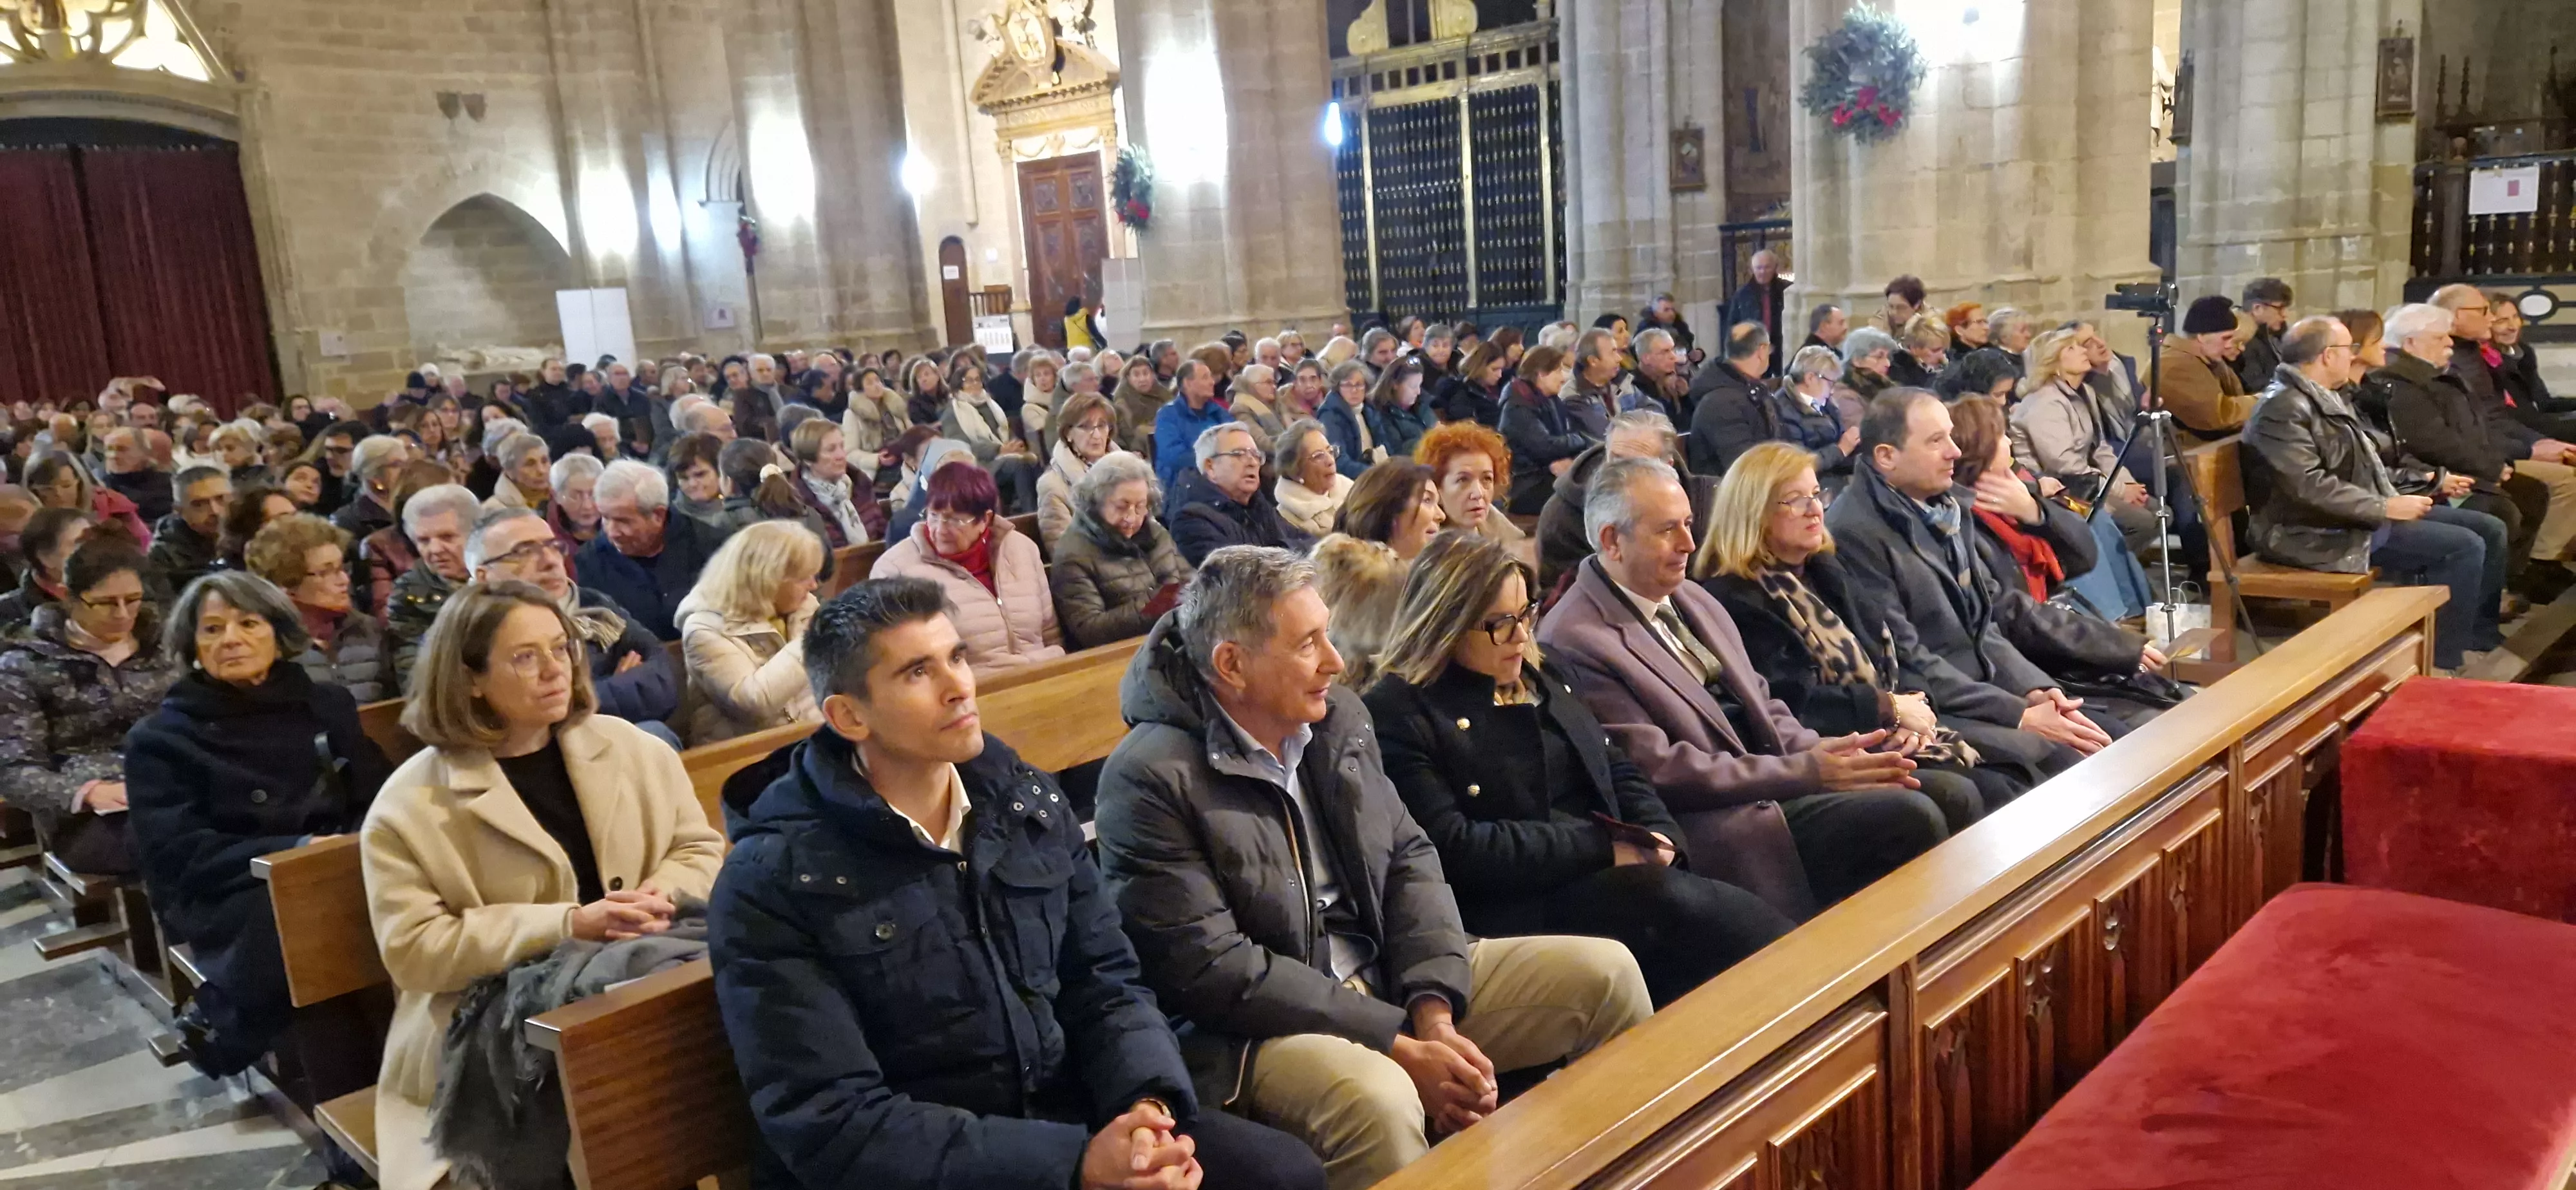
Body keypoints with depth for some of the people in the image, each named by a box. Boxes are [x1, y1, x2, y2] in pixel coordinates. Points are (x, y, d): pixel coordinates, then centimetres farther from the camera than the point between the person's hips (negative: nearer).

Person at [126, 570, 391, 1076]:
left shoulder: (328, 703, 16)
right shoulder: (161, 738, 7)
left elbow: (379, 798, 12)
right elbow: (176, 855, -4)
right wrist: (298, 850, -17)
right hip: (233, 897, -3)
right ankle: (221, 1021, -6)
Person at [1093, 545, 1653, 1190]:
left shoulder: (1339, 716, 3)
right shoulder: (1150, 780, -18)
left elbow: (1409, 856, 5)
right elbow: (1211, 970, -21)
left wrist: (1435, 1012, -12)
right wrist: (1399, 1045, -21)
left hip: (1393, 981, 7)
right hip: (1255, 1027, -7)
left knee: (1603, 972, 0)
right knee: (1377, 1097, -39)